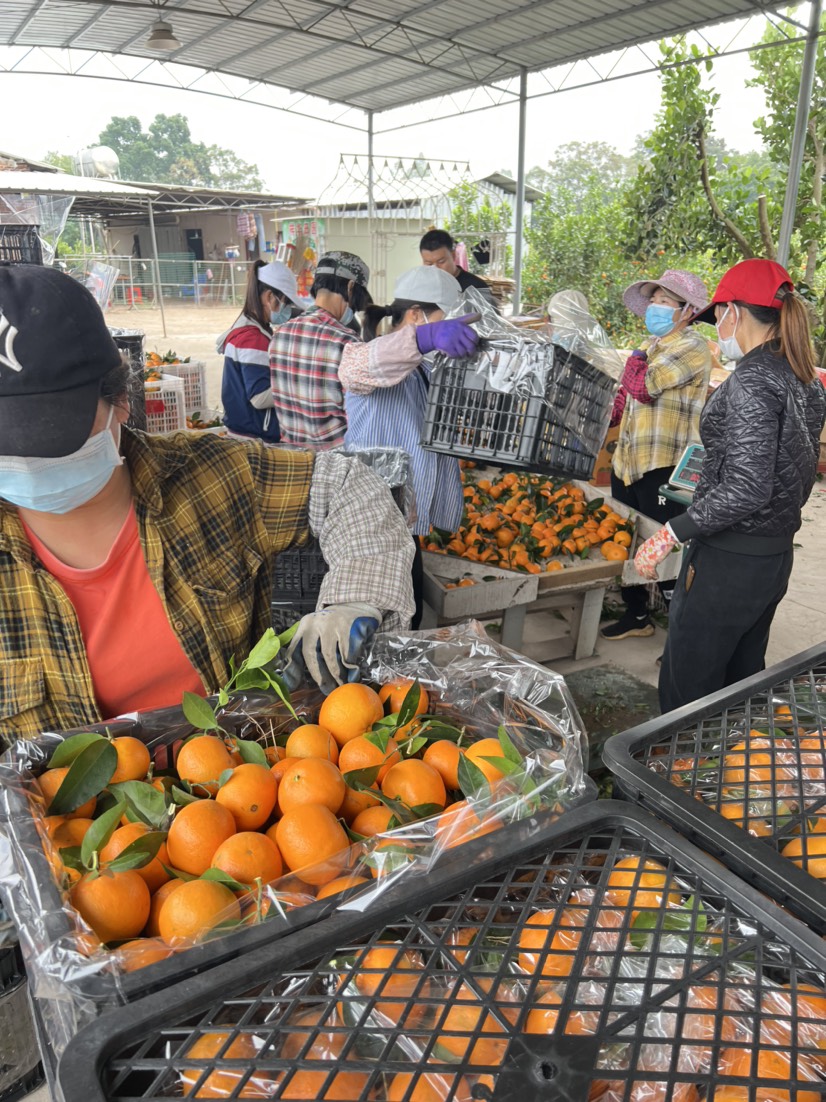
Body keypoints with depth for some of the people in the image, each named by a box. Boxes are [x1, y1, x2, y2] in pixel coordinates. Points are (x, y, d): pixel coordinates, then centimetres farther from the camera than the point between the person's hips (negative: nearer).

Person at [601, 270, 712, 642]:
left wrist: (635, 361, 0)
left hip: (664, 469, -8)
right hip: (628, 459, 9)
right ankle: (636, 615, 30)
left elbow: (643, 387, -19)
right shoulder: (653, 346, 18)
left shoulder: (692, 348, -10)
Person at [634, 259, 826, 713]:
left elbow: (747, 489, -27)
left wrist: (670, 535, -22)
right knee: (740, 683, 22)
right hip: (776, 556, 10)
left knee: (686, 693, 2)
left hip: (728, 562, -10)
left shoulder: (753, 378, -20)